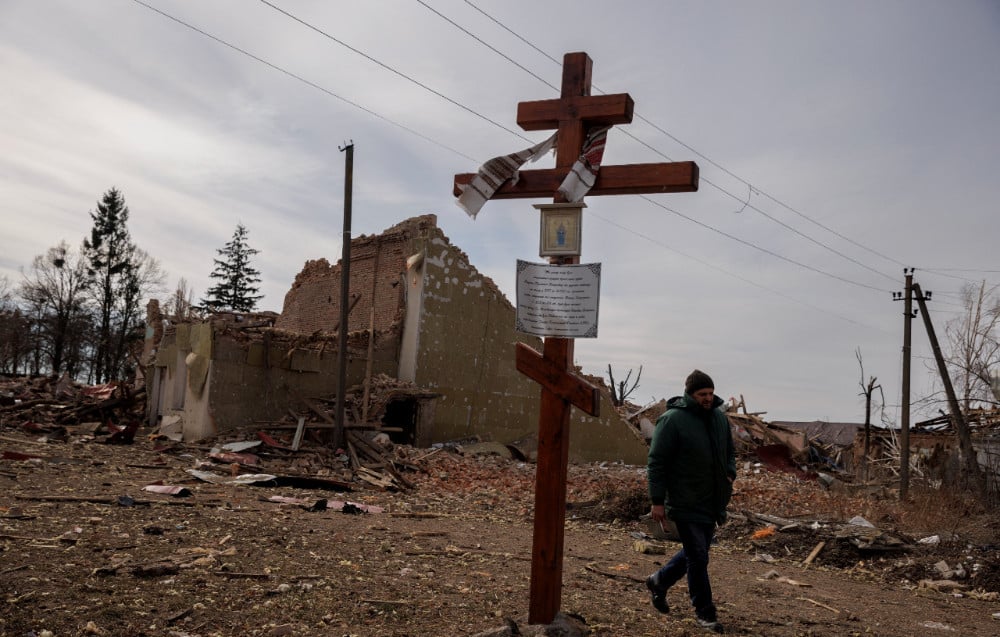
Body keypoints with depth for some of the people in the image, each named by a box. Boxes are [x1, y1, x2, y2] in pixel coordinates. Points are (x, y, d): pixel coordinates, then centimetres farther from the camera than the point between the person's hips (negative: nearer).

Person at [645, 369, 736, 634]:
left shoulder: (720, 417, 7)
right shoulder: (672, 420, -14)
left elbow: (729, 452, 22)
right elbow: (657, 462, -13)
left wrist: (729, 473, 1)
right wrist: (657, 501, -14)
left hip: (712, 502, 7)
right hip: (687, 504, -7)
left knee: (695, 552, 18)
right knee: (698, 557, -1)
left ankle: (659, 581, 39)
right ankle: (705, 612, 13)